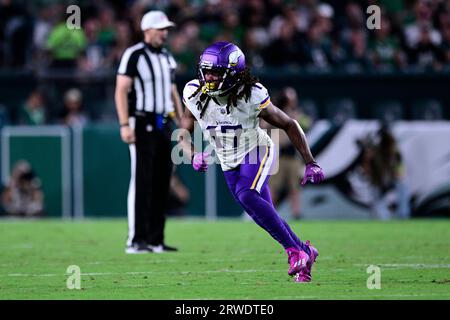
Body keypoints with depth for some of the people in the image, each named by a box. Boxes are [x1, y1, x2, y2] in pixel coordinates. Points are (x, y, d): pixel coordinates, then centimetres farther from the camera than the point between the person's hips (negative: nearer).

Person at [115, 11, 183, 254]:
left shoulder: (167, 58, 16)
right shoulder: (133, 55, -7)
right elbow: (121, 91, -12)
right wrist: (125, 125, -20)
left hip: (164, 125, 7)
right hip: (142, 124, -7)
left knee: (162, 184, 7)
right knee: (141, 183, -9)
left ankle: (155, 240, 12)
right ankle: (136, 241, -8)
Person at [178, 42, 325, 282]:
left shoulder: (251, 96, -25)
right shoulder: (195, 95, -15)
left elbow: (289, 125, -12)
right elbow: (183, 135, -3)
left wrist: (310, 163, -11)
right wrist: (194, 155, -26)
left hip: (256, 152, -5)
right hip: (229, 162, 5)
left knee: (246, 196, -31)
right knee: (265, 214, 8)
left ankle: (294, 251, -21)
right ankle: (305, 253, 29)